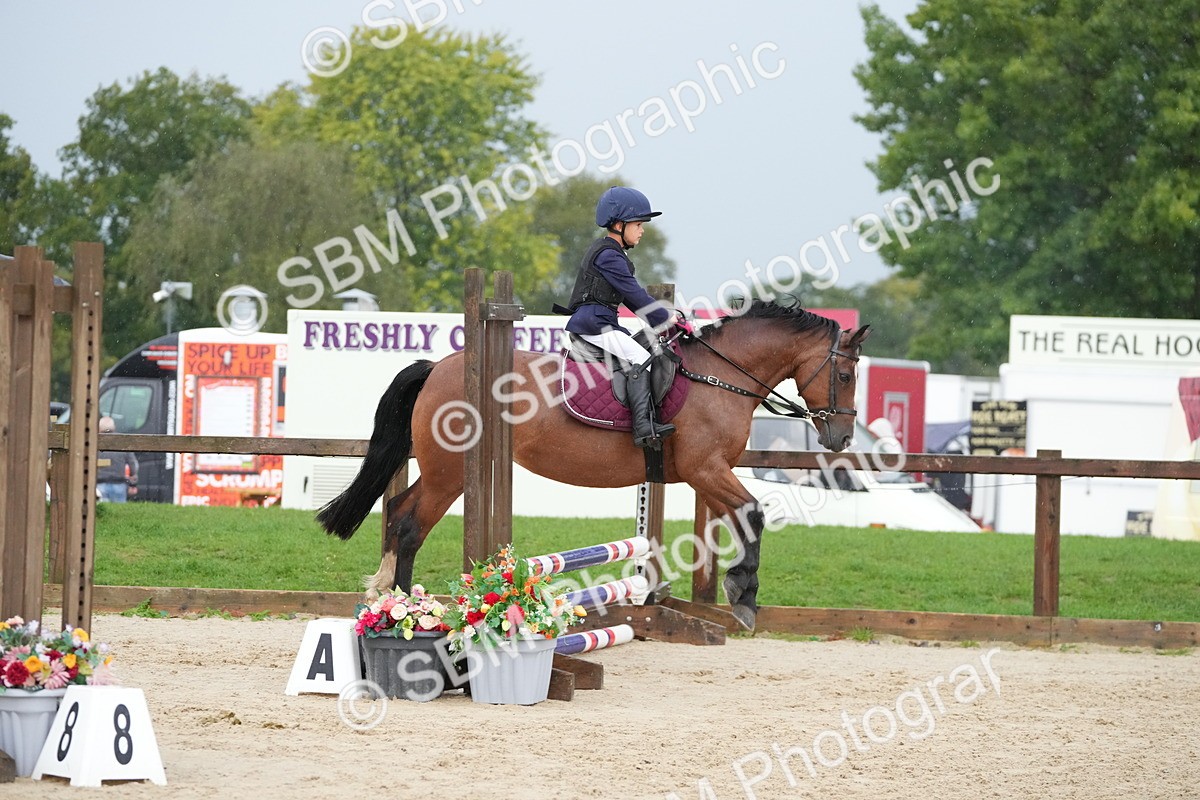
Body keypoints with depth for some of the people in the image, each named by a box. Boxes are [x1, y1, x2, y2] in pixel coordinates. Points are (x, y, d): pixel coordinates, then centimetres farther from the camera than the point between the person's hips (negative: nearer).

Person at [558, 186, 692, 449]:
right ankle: (643, 426, -36)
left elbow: (630, 297, 25)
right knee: (640, 357, -24)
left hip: (601, 322, 11)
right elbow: (635, 295, -15)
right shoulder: (608, 256, -13)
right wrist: (667, 319, -9)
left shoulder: (608, 252, 21)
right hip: (593, 323, -11)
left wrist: (662, 320, 18)